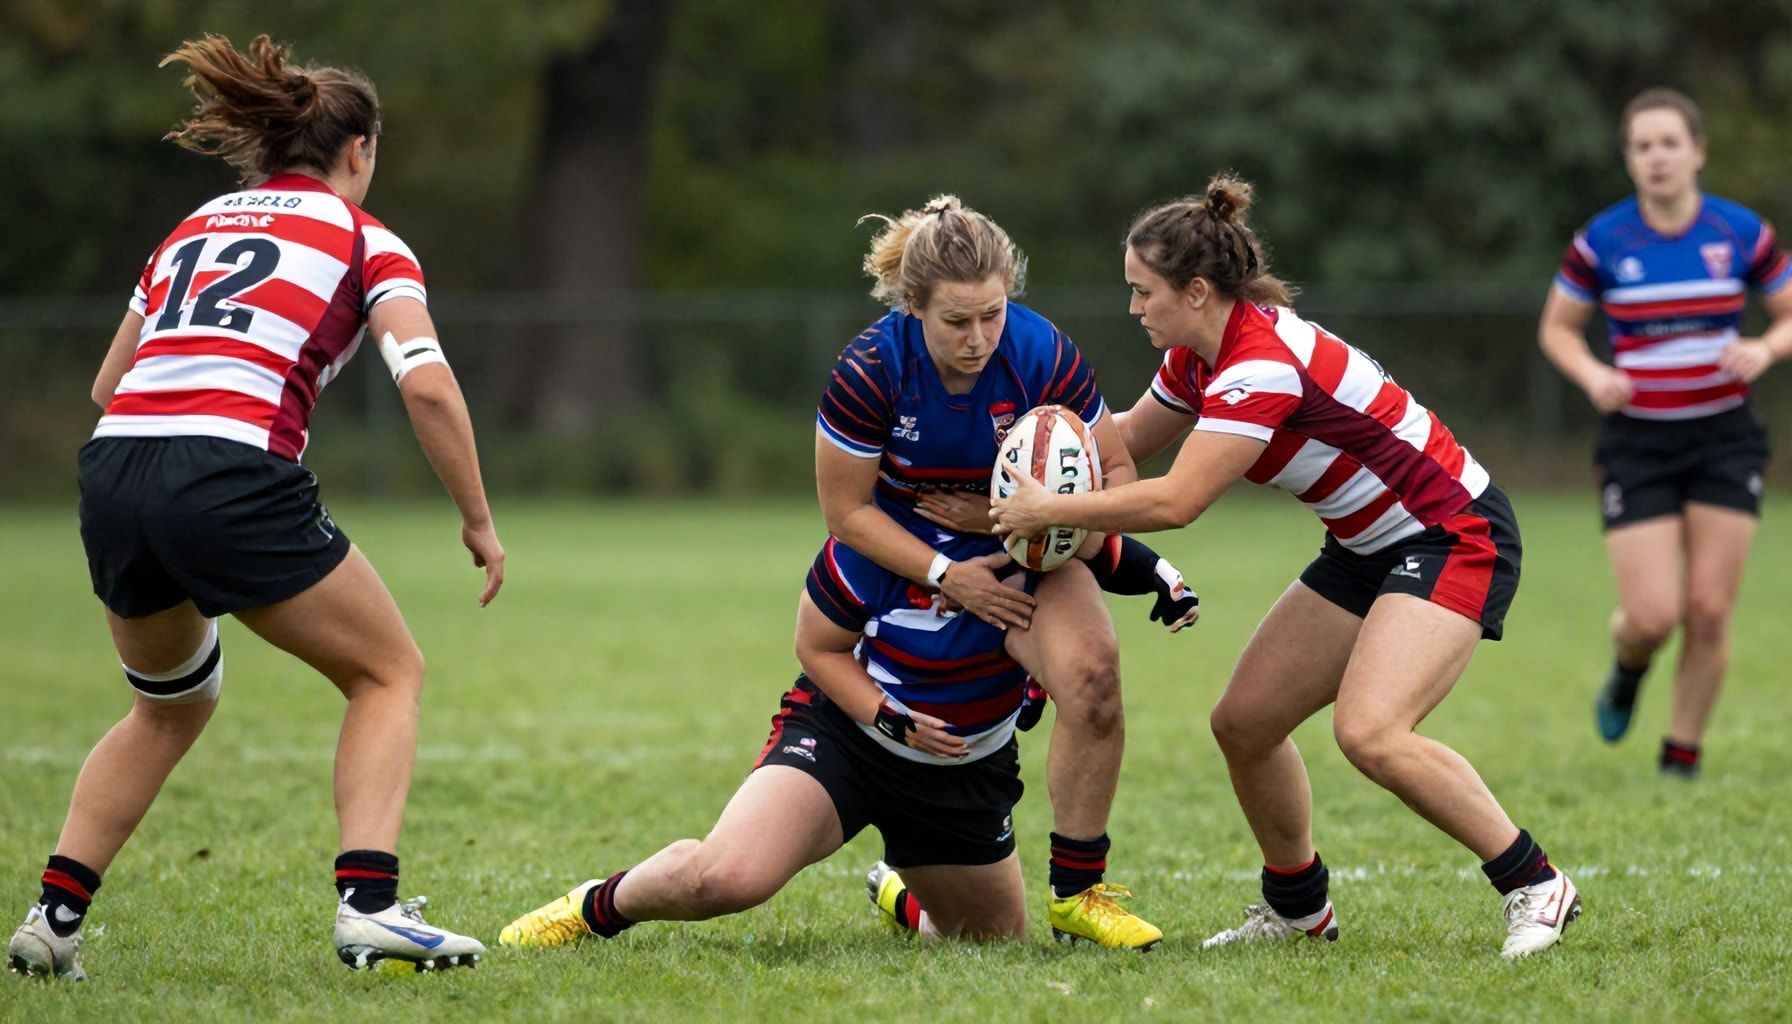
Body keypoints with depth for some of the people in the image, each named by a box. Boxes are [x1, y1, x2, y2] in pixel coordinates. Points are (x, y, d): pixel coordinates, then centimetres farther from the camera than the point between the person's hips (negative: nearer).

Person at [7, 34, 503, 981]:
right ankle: (367, 904, -5)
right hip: (233, 476, -6)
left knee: (171, 704, 28)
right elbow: (427, 382, -4)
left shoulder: (195, 229, 26)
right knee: (389, 672, 13)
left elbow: (107, 386, 30)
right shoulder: (361, 238, 11)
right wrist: (478, 521, 4)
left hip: (110, 474, 6)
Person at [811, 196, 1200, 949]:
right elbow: (847, 510, -15)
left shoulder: (1045, 357, -23)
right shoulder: (870, 372, -25)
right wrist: (946, 576, -23)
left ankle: (1076, 893, -16)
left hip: (1024, 551, -1)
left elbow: (1116, 474, -10)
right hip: (902, 551, 1)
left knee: (1091, 673, -27)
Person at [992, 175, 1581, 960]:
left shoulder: (1261, 365, -26)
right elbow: (1126, 441, 22)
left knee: (1369, 733, -27)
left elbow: (1174, 503, -30)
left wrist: (1049, 510, -20)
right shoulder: (1199, 358, 3)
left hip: (1456, 540, -10)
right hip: (1370, 549, 10)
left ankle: (1535, 886, -14)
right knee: (1244, 721, 5)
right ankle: (1297, 908, 23)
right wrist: (1032, 489, 10)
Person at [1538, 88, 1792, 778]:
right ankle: (1628, 668, 28)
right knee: (1652, 617, -10)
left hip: (1723, 441, 1)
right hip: (1637, 444, -1)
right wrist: (1592, 375, -12)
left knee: (1708, 612, -4)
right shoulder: (1601, 242, -4)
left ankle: (1682, 758, 14)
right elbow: (1557, 329, 8)